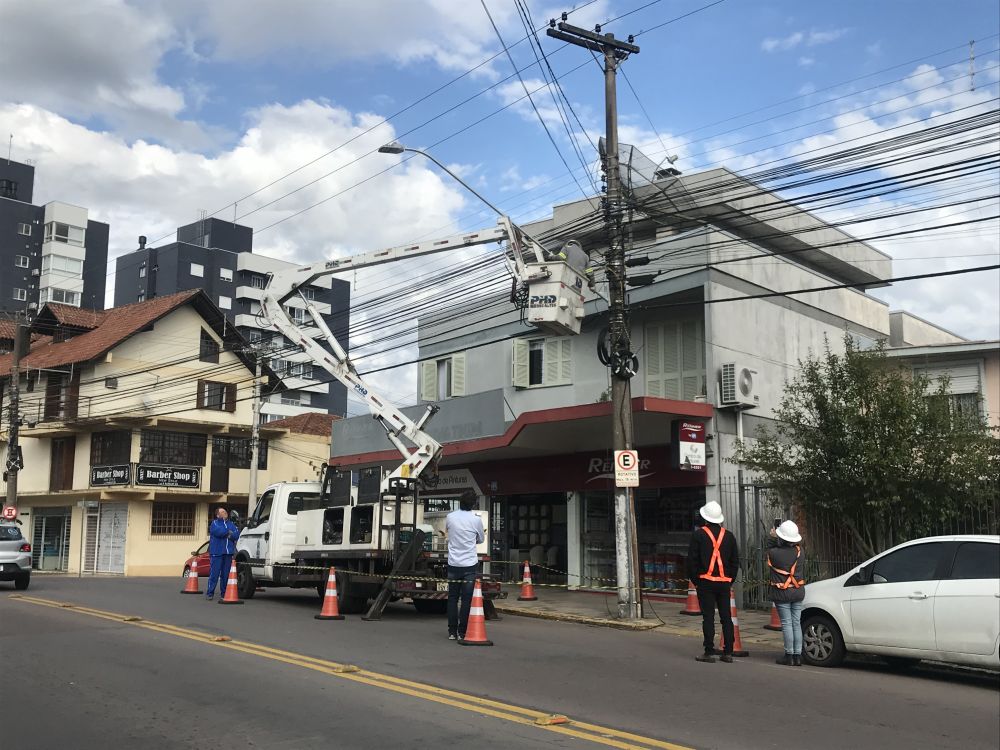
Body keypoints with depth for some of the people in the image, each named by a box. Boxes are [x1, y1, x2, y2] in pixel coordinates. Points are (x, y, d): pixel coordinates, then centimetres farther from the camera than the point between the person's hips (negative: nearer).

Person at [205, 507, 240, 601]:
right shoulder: (214, 523, 6)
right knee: (214, 573, -9)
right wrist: (229, 532, -2)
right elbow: (218, 531, -15)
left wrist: (230, 535, -11)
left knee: (225, 574, 4)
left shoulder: (231, 524, 20)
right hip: (217, 552, -4)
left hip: (228, 552, 4)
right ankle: (210, 593, -4)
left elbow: (237, 534, 6)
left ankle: (223, 593, 11)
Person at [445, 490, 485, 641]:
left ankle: (452, 632, 12)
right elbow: (481, 540, 6)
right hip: (470, 565, -2)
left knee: (452, 598, 10)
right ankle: (462, 632, 3)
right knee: (466, 599, 2)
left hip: (453, 564, 3)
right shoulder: (476, 520, -8)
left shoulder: (450, 517, -2)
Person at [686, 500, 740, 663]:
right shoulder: (729, 536, 8)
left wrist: (695, 581, 3)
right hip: (725, 582, 4)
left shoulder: (698, 535, -6)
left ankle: (709, 652, -1)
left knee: (708, 617, -1)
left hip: (705, 582, -4)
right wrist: (730, 580, 15)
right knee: (726, 617, 8)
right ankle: (728, 653, 9)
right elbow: (735, 561, 11)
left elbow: (692, 560, -6)